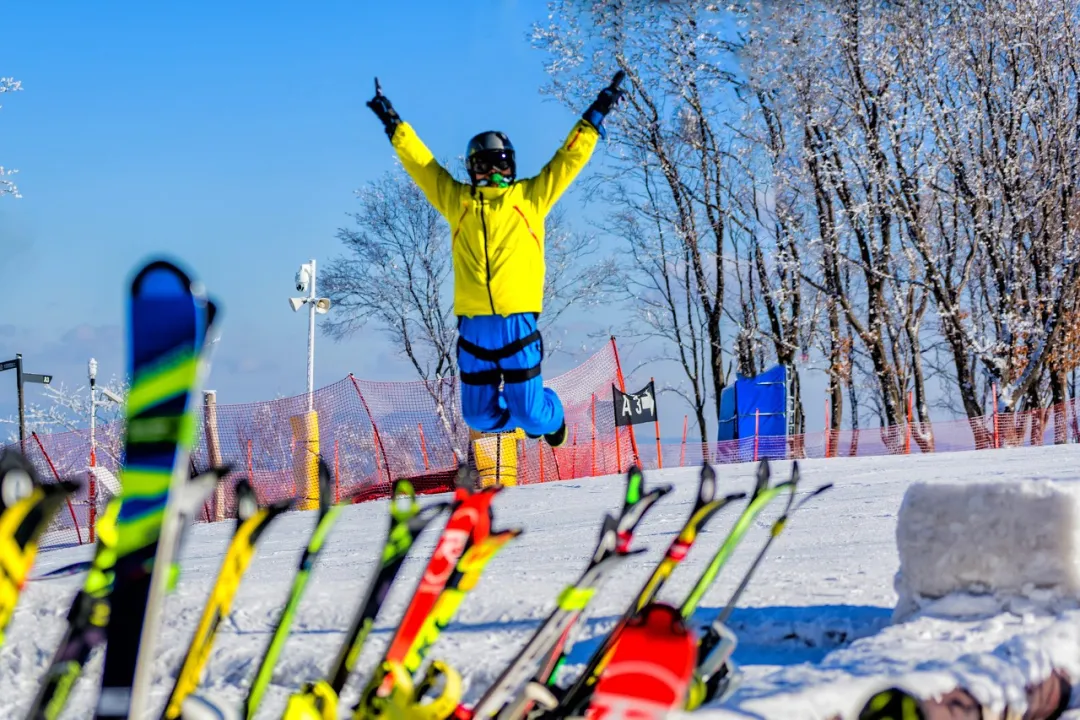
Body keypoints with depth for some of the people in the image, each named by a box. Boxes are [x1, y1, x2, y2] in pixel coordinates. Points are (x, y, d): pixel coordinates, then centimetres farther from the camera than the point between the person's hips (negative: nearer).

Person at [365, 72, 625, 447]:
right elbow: (420, 161, 19)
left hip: (517, 321, -2)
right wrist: (394, 124, 20)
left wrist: (596, 114, 7)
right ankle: (527, 415, 41)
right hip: (473, 326, 2)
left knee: (531, 414, -1)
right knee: (479, 416, 8)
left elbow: (569, 158, 10)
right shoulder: (457, 200, 13)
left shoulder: (530, 197, 10)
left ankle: (550, 416, 36)